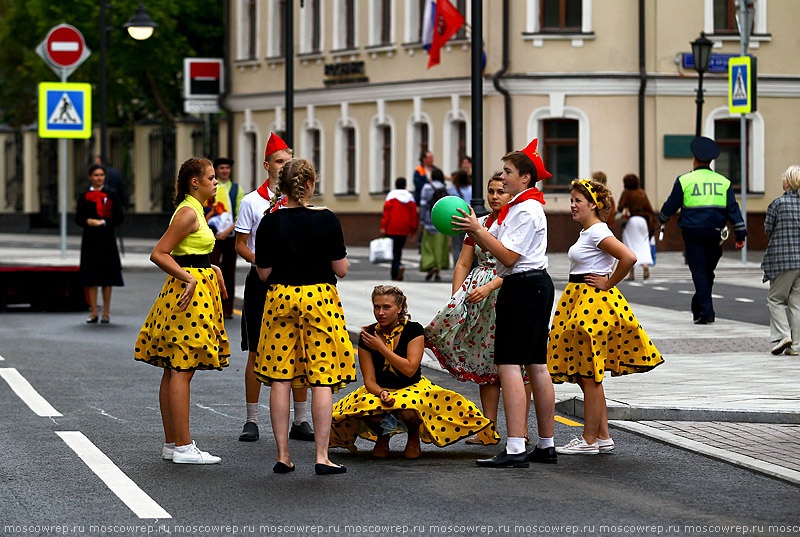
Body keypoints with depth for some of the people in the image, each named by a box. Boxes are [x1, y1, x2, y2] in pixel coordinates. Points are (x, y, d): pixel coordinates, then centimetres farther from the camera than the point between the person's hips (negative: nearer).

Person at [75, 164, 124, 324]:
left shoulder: (111, 195, 3)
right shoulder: (84, 196, 7)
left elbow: (119, 217, 0)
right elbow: (78, 218, 6)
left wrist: (103, 222, -14)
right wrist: (88, 221, -14)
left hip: (106, 239, -2)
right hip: (90, 239, 2)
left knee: (107, 276, 0)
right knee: (90, 276, 1)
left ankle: (106, 313, 7)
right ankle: (94, 313, 7)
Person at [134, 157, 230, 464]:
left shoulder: (194, 211, 16)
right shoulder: (188, 213, -14)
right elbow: (159, 254, -18)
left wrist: (212, 270, 17)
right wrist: (189, 278, -23)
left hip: (196, 287, 10)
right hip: (190, 292, -10)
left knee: (175, 370, 11)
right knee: (182, 370, -9)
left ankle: (172, 444, 15)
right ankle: (183, 447, -9)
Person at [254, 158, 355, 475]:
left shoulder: (269, 223, -2)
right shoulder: (326, 220, -9)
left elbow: (264, 273, 2)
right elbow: (341, 270, -5)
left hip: (280, 298, 2)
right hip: (319, 299, -2)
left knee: (280, 378, 7)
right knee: (322, 379, 1)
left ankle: (283, 456, 8)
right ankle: (322, 457, -1)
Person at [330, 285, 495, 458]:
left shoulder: (413, 330, -11)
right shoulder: (367, 336, -6)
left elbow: (410, 369, -22)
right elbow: (369, 380, -8)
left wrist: (381, 347, -21)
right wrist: (381, 394, -30)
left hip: (412, 387, -2)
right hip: (380, 390, 2)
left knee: (407, 411, -39)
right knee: (363, 409, -34)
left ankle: (414, 438, 1)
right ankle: (382, 436, 3)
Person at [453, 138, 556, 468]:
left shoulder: (527, 210, -14)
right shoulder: (517, 206, 18)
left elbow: (508, 256, -19)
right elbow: (494, 244, 14)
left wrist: (478, 230, -18)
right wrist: (472, 230, 0)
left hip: (523, 289, -11)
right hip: (536, 288, 11)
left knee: (508, 364, -14)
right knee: (536, 366, 12)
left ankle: (515, 450, -19)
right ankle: (546, 446, 18)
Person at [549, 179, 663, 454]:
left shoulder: (597, 232, -15)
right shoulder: (587, 231, 14)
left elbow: (629, 257, -27)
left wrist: (608, 283, -16)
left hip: (594, 304, -10)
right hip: (580, 303, 10)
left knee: (589, 376, -4)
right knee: (586, 375, 11)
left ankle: (589, 441, 1)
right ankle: (603, 437, 15)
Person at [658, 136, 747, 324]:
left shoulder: (684, 181, -3)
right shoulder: (723, 182, 6)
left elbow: (671, 205, 3)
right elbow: (733, 209, 4)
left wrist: (662, 218, 25)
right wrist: (740, 235, 8)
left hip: (693, 233, -3)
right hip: (714, 234, 3)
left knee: (699, 272, -3)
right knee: (708, 272, 15)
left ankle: (706, 313, -11)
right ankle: (698, 307, 26)